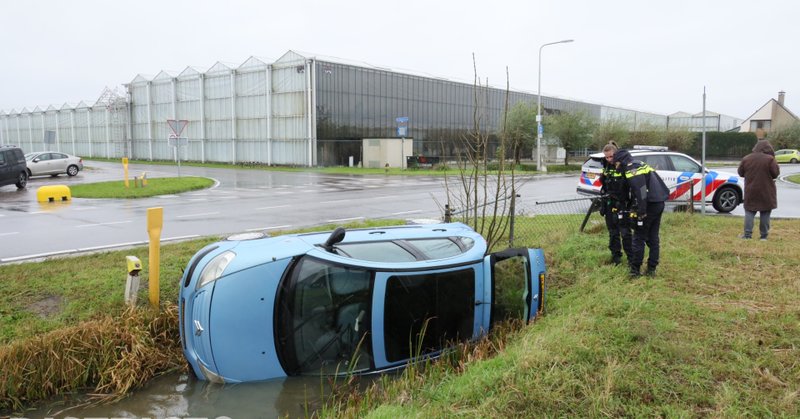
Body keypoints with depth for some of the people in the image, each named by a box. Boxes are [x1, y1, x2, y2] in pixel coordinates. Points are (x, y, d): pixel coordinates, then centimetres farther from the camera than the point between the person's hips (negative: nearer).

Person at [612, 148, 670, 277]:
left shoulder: (632, 171, -13)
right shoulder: (640, 164, 17)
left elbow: (641, 193, -23)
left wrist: (641, 213, -22)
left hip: (650, 205, -9)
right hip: (659, 204, 9)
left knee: (639, 238, 0)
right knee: (653, 237, 13)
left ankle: (635, 269, 5)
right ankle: (652, 269, 19)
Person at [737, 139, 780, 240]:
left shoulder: (746, 159, 1)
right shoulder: (770, 159, -11)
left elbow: (741, 173, 7)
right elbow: (776, 173, -9)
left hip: (751, 191, 2)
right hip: (766, 192, -2)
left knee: (749, 212, 7)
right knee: (765, 213, 6)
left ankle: (747, 234, -1)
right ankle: (764, 235, 9)